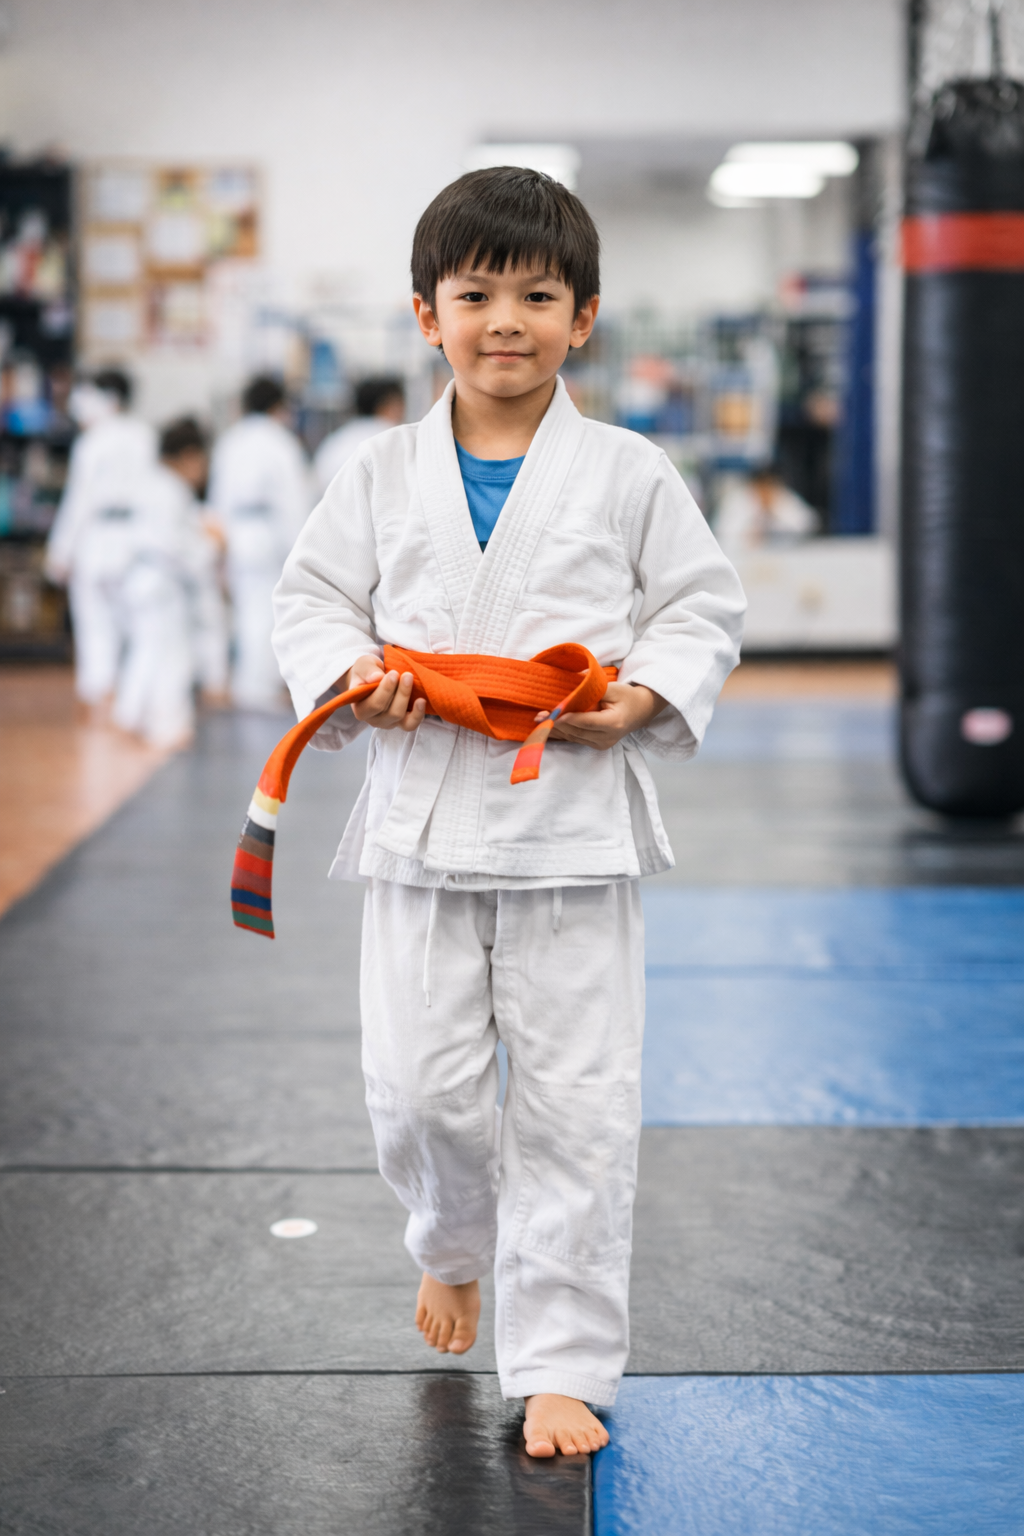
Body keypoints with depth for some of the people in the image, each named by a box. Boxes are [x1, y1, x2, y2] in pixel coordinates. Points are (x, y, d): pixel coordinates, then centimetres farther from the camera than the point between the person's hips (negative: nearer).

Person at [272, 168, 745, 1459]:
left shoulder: (628, 474, 0)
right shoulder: (383, 474, 4)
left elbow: (702, 612, 4)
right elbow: (312, 599, 10)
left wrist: (634, 701, -13)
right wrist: (354, 680, -10)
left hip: (574, 822, -1)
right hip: (422, 816, 2)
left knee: (575, 1103, 2)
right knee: (418, 1084, 3)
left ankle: (562, 1366, 14)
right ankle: (453, 1243, 38)